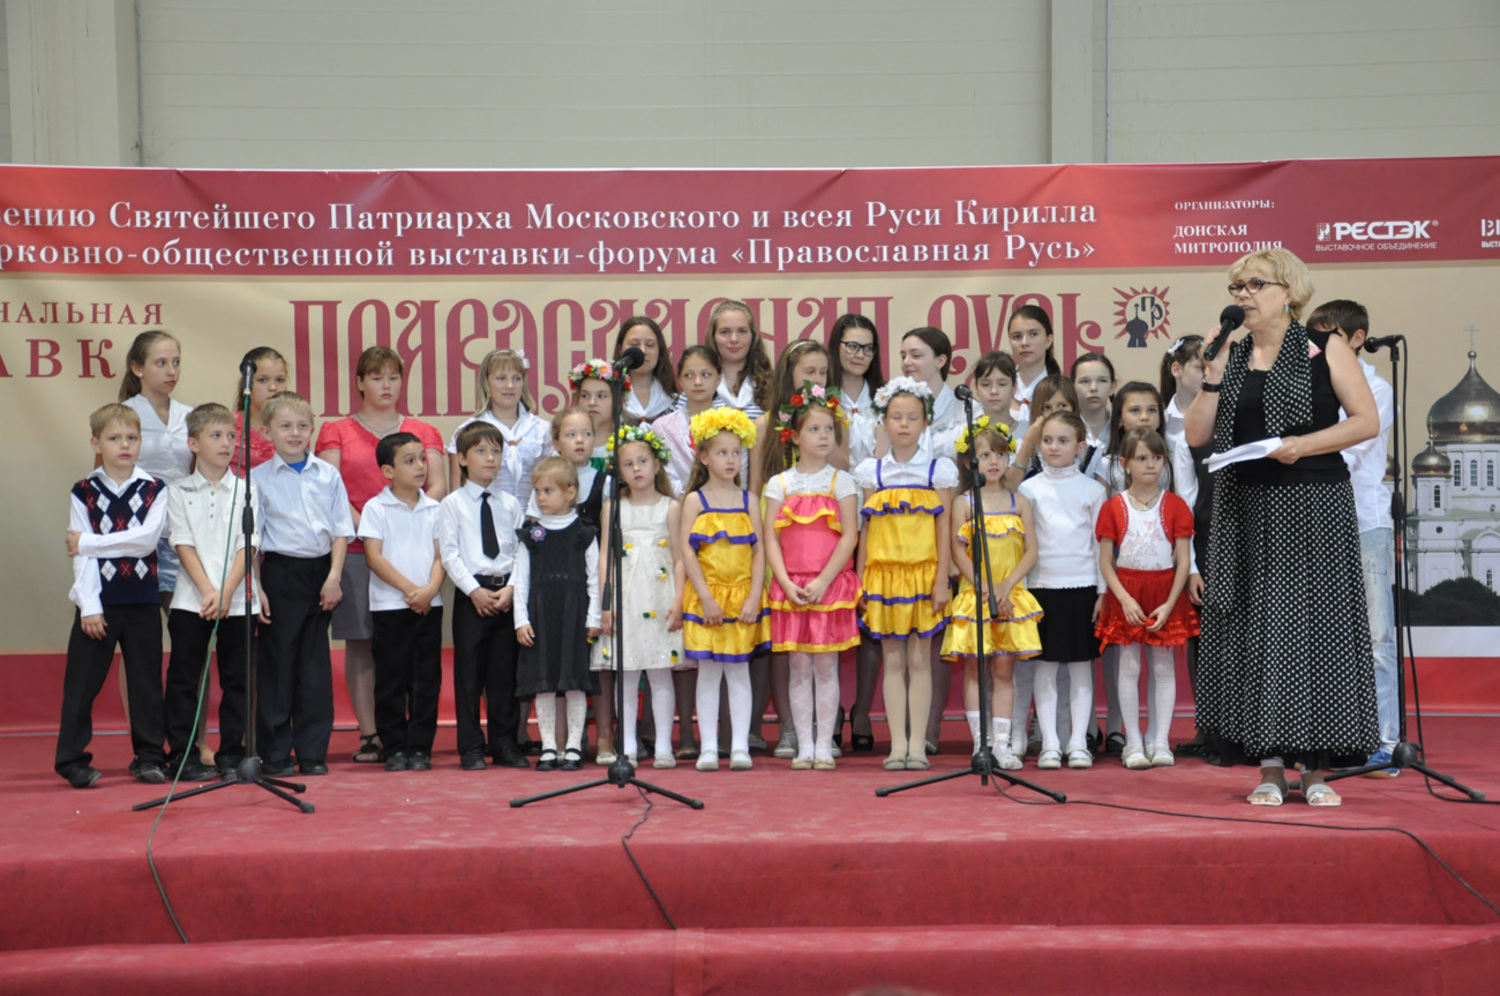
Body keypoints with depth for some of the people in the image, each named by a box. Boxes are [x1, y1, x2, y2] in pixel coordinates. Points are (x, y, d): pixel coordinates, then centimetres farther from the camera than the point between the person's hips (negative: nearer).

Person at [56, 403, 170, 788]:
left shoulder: (155, 490, 3)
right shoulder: (84, 493, 3)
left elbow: (147, 538, -12)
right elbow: (82, 555, -4)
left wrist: (88, 542, -11)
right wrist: (89, 606, -11)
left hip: (143, 600, 1)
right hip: (98, 601, -1)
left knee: (147, 683, 6)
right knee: (81, 684, 1)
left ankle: (149, 757, 16)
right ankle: (72, 760, 10)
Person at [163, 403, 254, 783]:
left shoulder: (245, 491, 5)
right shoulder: (179, 492, 4)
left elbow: (247, 546, -2)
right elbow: (184, 545, -2)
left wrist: (226, 593, -13)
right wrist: (207, 592, -13)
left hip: (237, 601, 1)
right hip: (191, 600, -1)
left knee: (236, 679, 4)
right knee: (183, 678, 2)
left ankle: (232, 752, 13)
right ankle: (182, 754, 10)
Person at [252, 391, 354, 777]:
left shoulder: (328, 475, 7)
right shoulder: (259, 478, 1)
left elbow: (341, 529, 7)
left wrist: (334, 577, -4)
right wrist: (256, 589, -7)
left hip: (320, 573, 2)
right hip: (280, 573, -2)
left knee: (315, 665, 5)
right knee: (276, 663, 1)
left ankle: (312, 752, 12)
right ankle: (275, 753, 9)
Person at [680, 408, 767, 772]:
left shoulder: (749, 502, 7)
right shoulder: (695, 500, 1)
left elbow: (759, 552, 3)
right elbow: (687, 551, -4)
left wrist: (754, 598, -7)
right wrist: (706, 597, -12)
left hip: (742, 597, 2)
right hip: (706, 597, -1)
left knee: (739, 671, 4)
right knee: (708, 672, 1)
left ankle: (740, 746, 6)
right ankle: (708, 747, 6)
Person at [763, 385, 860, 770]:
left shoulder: (840, 481, 3)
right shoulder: (779, 483, 6)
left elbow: (849, 537, -4)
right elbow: (771, 539, 2)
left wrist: (822, 581, -13)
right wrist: (787, 584, -10)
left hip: (831, 586, -1)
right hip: (791, 588, 1)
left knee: (826, 666, 1)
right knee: (799, 668, 4)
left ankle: (824, 746, 7)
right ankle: (804, 747, 10)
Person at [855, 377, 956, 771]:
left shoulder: (939, 469, 3)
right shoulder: (872, 472, 7)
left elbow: (943, 528, 1)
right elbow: (867, 530, 9)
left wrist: (942, 580, -5)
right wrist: (861, 583, 6)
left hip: (922, 573, -1)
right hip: (884, 574, 2)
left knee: (919, 660, 0)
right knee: (893, 661, 4)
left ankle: (917, 744, 5)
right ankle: (897, 744, 7)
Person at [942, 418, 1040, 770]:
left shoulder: (1019, 502, 7)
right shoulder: (963, 502, 1)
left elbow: (1031, 552, 2)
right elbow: (959, 553, -5)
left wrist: (1005, 587, -10)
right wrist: (986, 589, -14)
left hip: (1010, 596, 2)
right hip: (974, 594, -1)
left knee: (1003, 670, 3)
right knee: (974, 670, 0)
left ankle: (1002, 743, 5)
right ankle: (980, 743, 5)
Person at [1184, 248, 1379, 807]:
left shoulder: (1326, 351, 1)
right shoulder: (1230, 357, 10)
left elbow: (1367, 421, -5)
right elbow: (1196, 436, 5)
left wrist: (1304, 444, -16)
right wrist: (1212, 375, -5)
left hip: (1312, 509, -3)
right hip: (1245, 509, 3)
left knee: (1312, 624, -2)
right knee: (1254, 629, 1)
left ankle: (1316, 769, 5)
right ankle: (1270, 767, 8)